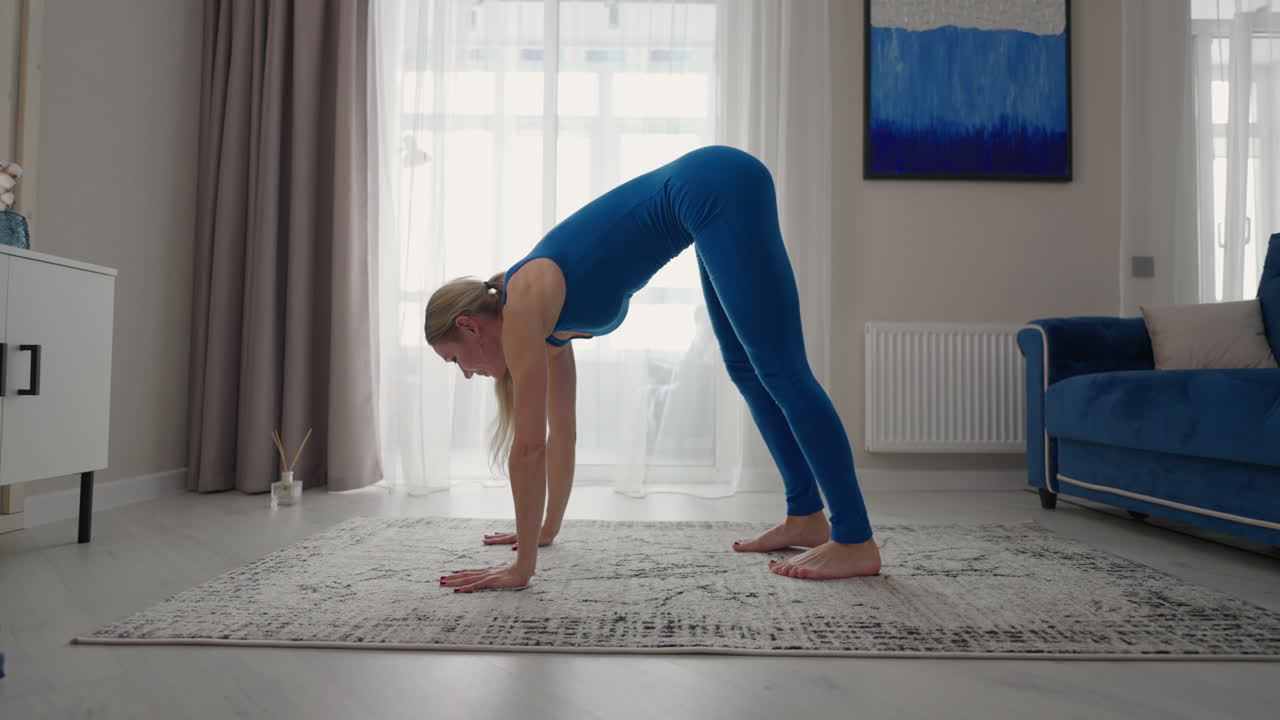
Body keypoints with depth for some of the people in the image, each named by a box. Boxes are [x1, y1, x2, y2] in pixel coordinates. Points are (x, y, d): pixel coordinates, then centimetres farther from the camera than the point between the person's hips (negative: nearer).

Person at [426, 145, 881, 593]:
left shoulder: (522, 305, -10)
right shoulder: (548, 321, 13)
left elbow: (529, 446, -12)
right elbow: (561, 433, 21)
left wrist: (522, 567, -6)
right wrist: (548, 527, 28)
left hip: (718, 190, -9)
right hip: (715, 196, 9)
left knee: (781, 372, -9)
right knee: (744, 368, 12)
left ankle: (856, 542, -1)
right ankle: (807, 517, 21)